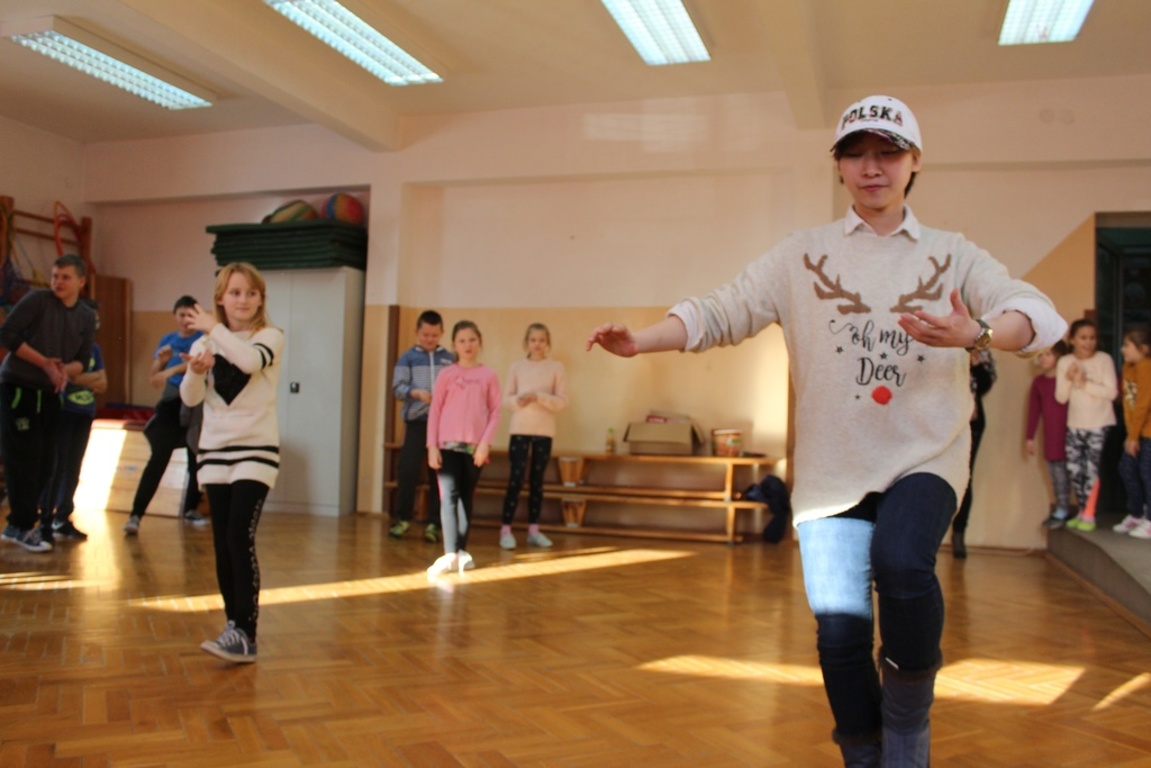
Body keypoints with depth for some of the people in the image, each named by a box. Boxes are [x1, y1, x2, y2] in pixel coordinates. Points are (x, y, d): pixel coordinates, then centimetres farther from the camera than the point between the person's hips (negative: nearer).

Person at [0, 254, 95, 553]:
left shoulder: (87, 318, 7)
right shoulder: (37, 300, -9)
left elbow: (82, 361, 6)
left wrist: (65, 370, -16)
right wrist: (45, 363, -19)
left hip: (50, 394, 6)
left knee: (45, 463, 7)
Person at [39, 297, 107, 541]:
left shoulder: (94, 349, 13)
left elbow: (103, 385, 9)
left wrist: (78, 377, -8)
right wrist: (91, 378, -10)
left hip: (85, 413, 6)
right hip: (62, 410, -6)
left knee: (74, 468, 8)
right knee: (56, 465, -5)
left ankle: (62, 519, 16)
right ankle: (45, 519, 2)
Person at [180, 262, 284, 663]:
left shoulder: (270, 337, -2)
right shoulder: (204, 343, 7)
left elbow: (251, 361, -25)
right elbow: (190, 399, -1)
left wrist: (215, 329, -14)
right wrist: (196, 372, -21)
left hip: (257, 451, -4)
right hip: (214, 450, 4)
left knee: (240, 537, -15)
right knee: (221, 543, 6)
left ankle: (245, 634, -14)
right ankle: (234, 622, 19)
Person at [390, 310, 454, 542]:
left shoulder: (450, 359, 9)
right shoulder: (408, 358, 5)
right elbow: (397, 388, -3)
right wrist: (417, 393, -20)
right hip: (416, 421, -1)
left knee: (439, 474, 3)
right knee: (408, 470, -4)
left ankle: (433, 523, 10)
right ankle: (402, 518, 12)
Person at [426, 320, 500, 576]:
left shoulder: (489, 376, 5)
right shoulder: (446, 375, 4)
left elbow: (495, 411, 2)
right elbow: (434, 411, 3)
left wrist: (485, 443, -8)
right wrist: (432, 446, -3)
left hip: (475, 447, 1)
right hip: (448, 445, -1)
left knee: (467, 497, 8)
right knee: (449, 496, -9)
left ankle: (461, 551, 16)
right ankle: (450, 554, -12)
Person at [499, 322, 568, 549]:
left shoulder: (556, 367, 1)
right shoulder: (516, 366, 4)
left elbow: (562, 402, -5)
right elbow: (506, 398, 3)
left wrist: (539, 397, -19)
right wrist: (518, 400, -18)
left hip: (544, 431, 0)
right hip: (520, 429, 0)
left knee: (537, 480, 7)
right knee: (516, 479, -3)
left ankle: (533, 530, 13)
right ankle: (506, 530, 1)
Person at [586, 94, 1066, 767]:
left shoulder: (952, 255, 6)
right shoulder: (803, 256, 6)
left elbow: (1041, 315, -7)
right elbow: (721, 312, -2)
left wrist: (976, 332, -29)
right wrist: (641, 340, -18)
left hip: (925, 458, -1)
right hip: (833, 470, 1)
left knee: (901, 562, -29)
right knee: (840, 634, 0)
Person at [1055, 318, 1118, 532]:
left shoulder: (1104, 360, -7)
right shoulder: (1065, 363, 1)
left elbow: (1112, 392, -13)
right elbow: (1061, 398, -1)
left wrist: (1085, 383, -20)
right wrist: (1069, 380, -18)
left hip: (1099, 424, -3)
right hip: (1075, 424, 4)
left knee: (1091, 468, -8)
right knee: (1074, 468, 5)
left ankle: (1089, 515, 2)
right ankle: (1082, 511, 20)